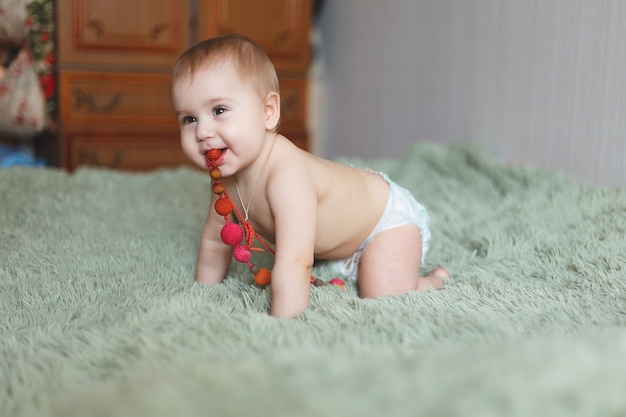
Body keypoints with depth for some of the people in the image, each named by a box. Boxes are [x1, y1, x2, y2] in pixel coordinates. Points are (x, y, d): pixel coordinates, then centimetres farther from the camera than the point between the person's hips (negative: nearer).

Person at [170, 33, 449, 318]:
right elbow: (215, 238, 2)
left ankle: (431, 281, 8)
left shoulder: (287, 174, -42)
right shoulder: (227, 174, -15)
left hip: (390, 216, -8)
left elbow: (294, 263, -46)